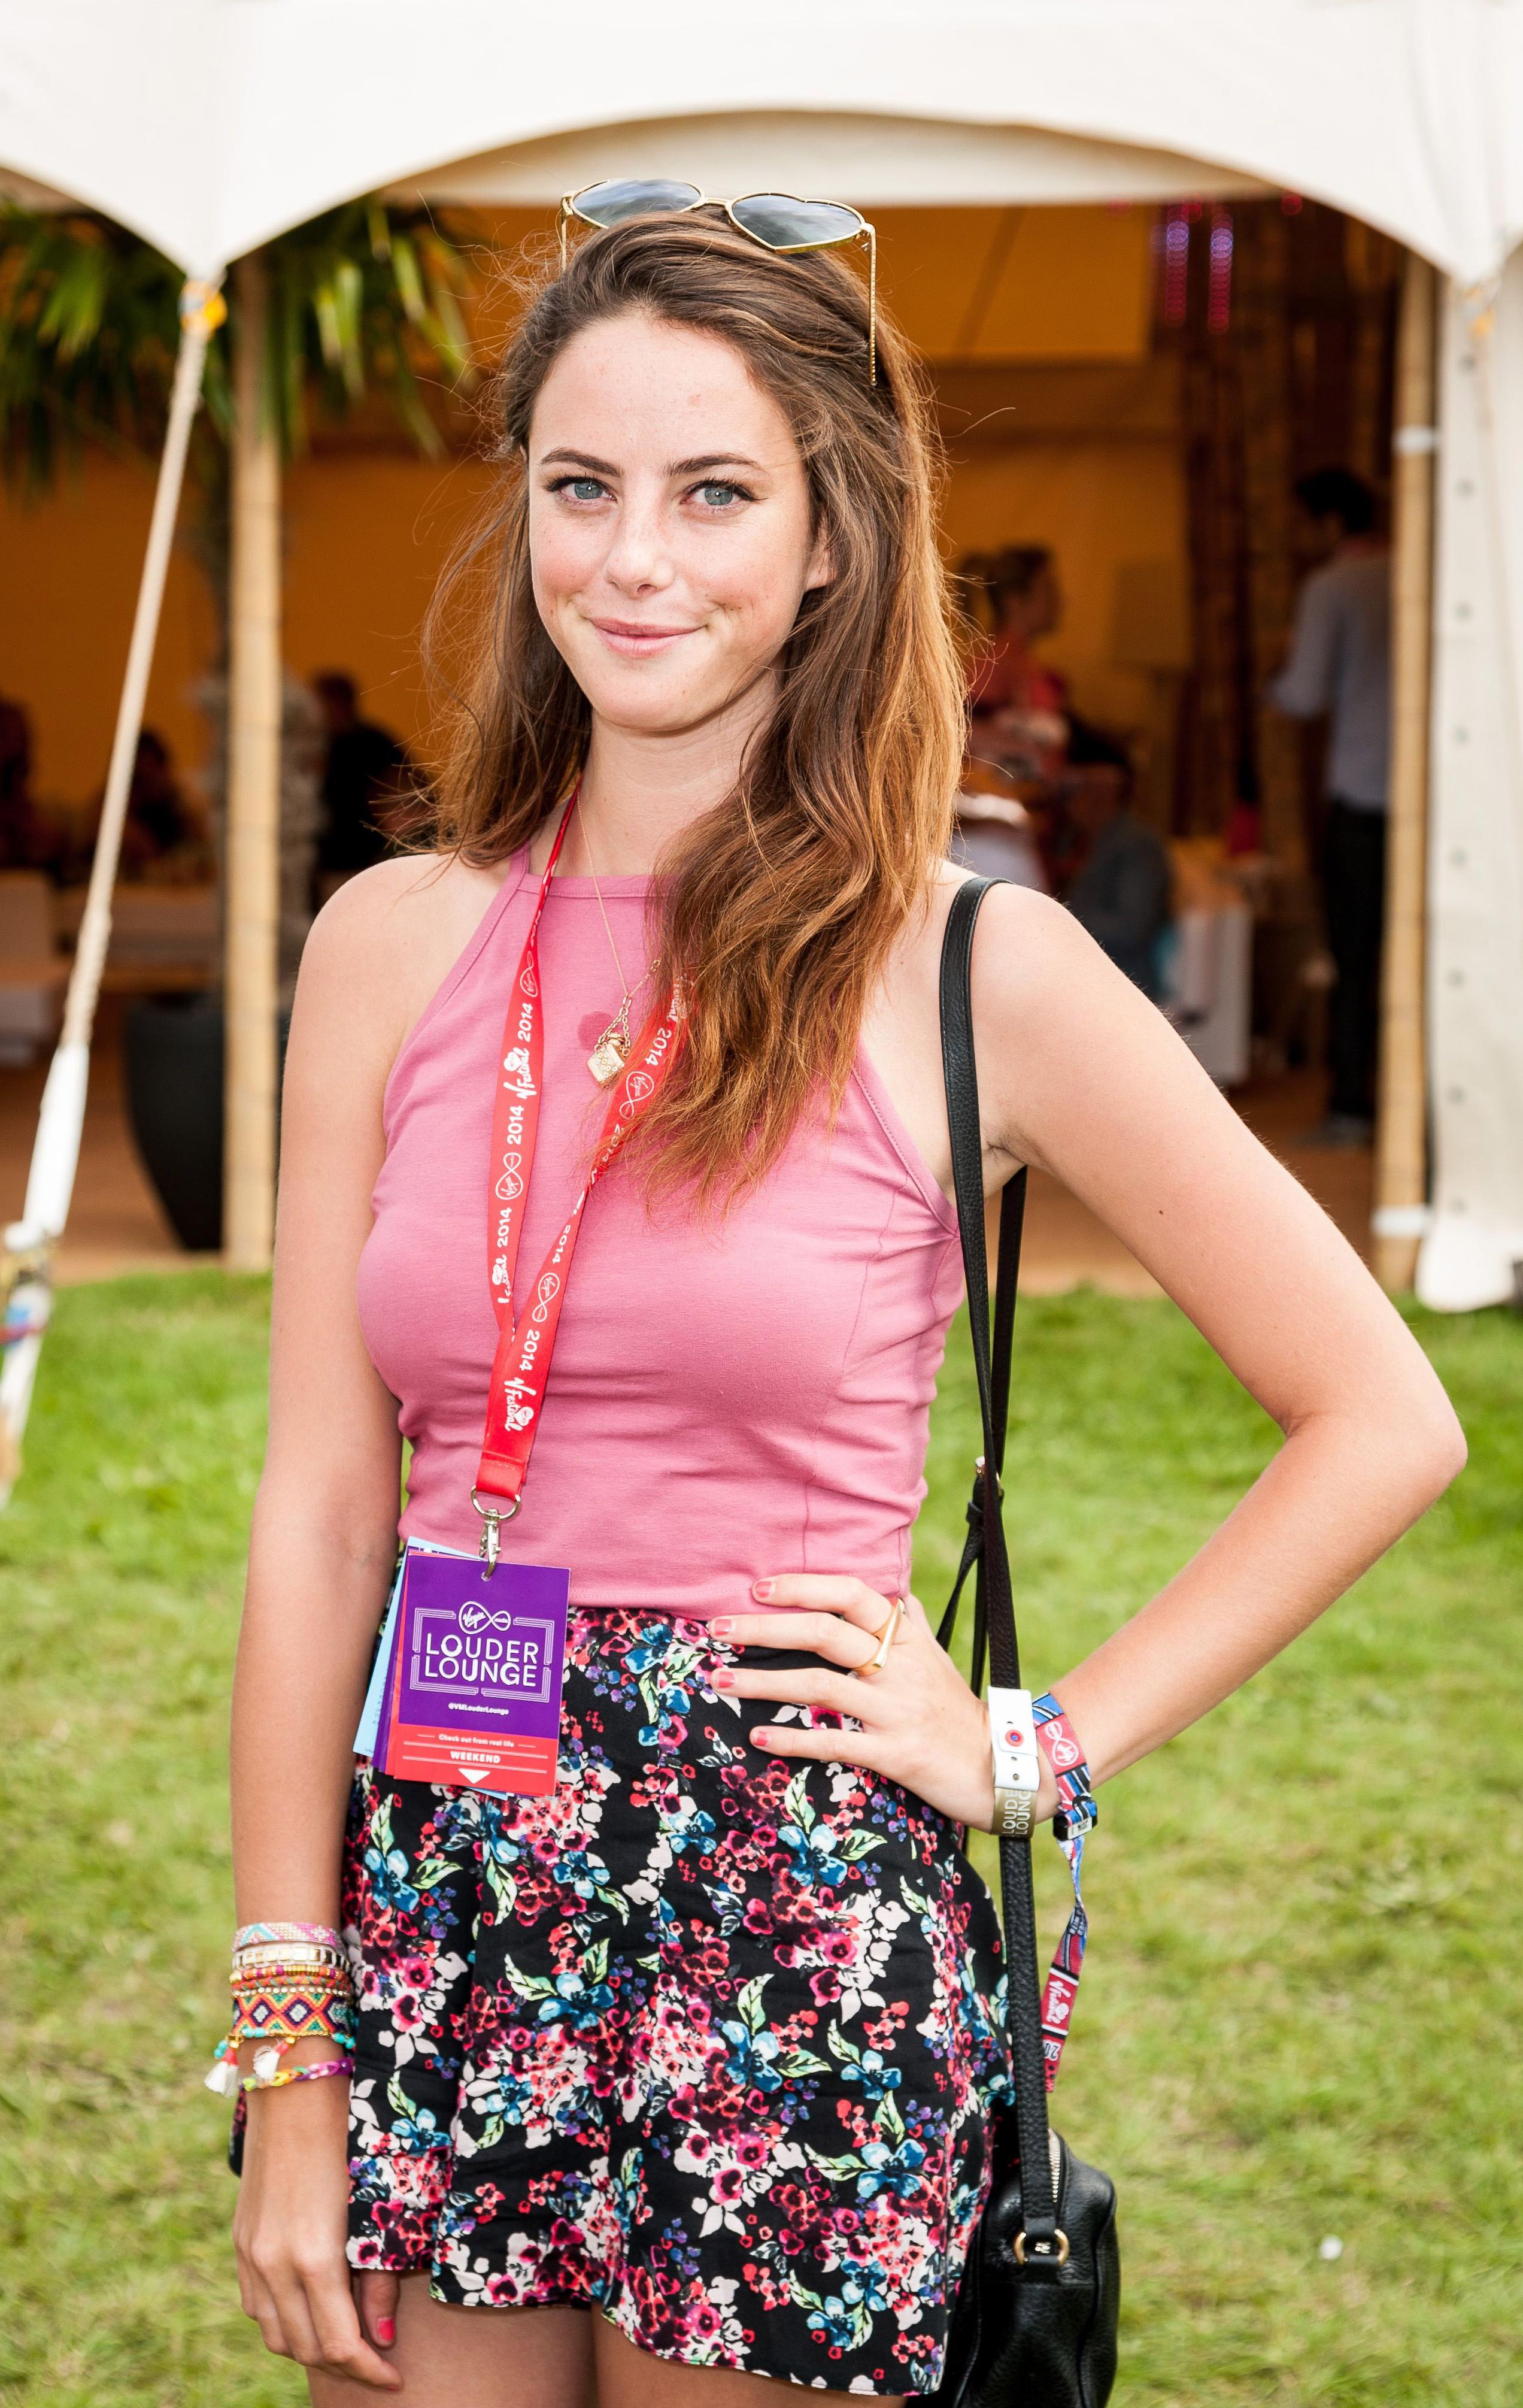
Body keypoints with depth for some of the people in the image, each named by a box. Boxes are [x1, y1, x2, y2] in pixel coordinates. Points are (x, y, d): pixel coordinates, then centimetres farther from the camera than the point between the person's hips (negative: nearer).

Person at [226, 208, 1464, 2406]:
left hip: (796, 1947, -3)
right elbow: (319, 1515, 3)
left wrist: (1042, 1745, -2)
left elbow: (1385, 1423, 1)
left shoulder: (971, 972, -5)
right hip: (434, 1913, 3)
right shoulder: (395, 946, 4)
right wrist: (290, 2068, 0)